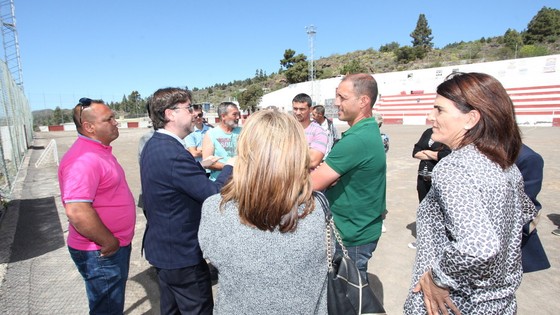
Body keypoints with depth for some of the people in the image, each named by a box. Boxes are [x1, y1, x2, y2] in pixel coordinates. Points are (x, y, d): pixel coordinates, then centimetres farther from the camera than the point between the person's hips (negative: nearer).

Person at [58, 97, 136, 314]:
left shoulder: (100, 150, 8)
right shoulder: (83, 159, -25)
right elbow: (77, 211, -32)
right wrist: (109, 242, -20)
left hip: (116, 245, 9)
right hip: (101, 254, -9)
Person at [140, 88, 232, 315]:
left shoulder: (154, 145, 5)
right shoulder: (173, 153, -27)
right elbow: (213, 194, -25)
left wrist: (200, 165, 8)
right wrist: (232, 164, -11)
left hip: (162, 247, 10)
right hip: (182, 252, -10)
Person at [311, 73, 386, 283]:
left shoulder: (357, 140, -28)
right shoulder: (369, 131, 5)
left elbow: (312, 184, -25)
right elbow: (335, 174, 7)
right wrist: (325, 177, -14)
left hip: (352, 237, -9)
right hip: (360, 230, 9)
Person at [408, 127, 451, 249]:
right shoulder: (428, 132, 10)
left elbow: (447, 155, -21)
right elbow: (415, 152, 5)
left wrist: (427, 152, -6)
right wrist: (434, 155, -10)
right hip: (423, 178, 6)